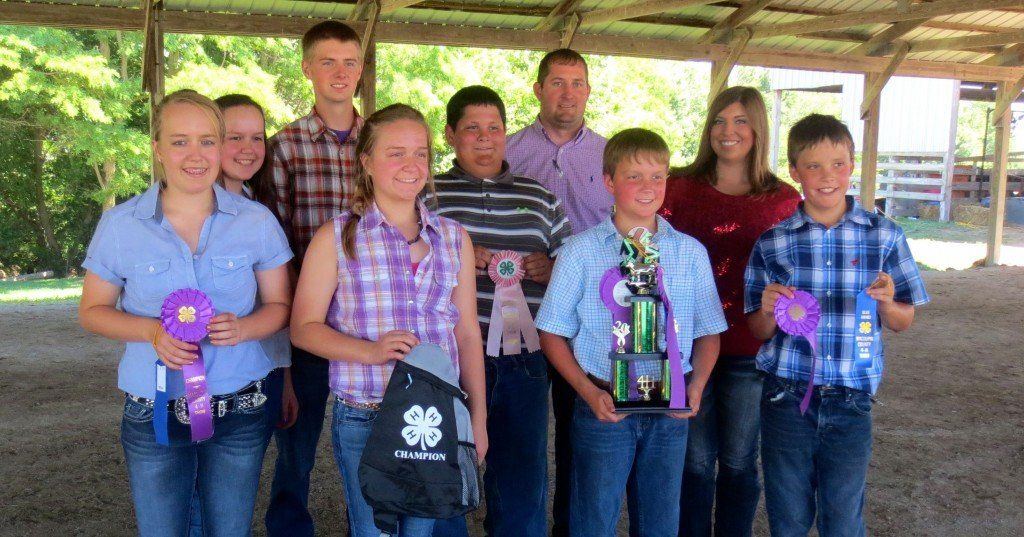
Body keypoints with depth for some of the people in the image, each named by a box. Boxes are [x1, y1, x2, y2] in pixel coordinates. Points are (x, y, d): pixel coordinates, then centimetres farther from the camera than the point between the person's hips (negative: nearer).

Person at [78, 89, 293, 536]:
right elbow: (92, 311, 4)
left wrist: (241, 328, -18)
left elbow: (279, 305, 4)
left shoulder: (256, 221, -2)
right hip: (154, 413, 0)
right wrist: (153, 331, -16)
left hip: (239, 411, 1)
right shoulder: (120, 225, -4)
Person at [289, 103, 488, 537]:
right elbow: (304, 328, -2)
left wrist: (478, 418, 9)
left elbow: (468, 333, 12)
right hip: (363, 419, -3)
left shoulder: (454, 238, 10)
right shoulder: (337, 237, -1)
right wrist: (371, 351, -19)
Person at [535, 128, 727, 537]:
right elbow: (552, 333, -1)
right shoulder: (581, 251, -3)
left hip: (670, 411, 2)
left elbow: (708, 332, 9)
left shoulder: (690, 252, 3)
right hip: (603, 407, -2)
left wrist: (697, 385, -7)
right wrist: (589, 392, -12)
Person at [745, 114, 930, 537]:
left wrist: (887, 303, -16)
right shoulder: (772, 243, -1)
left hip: (851, 402, 0)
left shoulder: (884, 236, 0)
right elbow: (759, 332, 5)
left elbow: (903, 323, 6)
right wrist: (769, 312, -17)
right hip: (786, 397, 0)